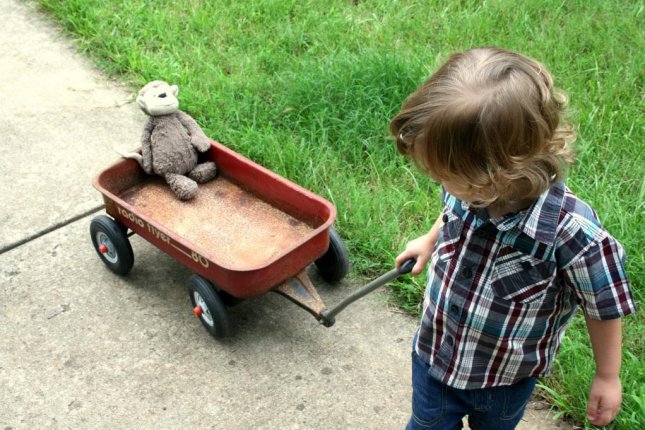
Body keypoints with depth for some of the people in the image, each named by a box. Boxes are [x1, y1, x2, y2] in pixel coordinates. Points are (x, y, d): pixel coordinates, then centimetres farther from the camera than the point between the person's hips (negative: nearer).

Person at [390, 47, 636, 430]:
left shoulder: (572, 233, -37)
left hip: (508, 381, -3)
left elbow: (604, 308, -19)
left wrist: (608, 377, -5)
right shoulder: (469, 187, -23)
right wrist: (430, 241, 21)